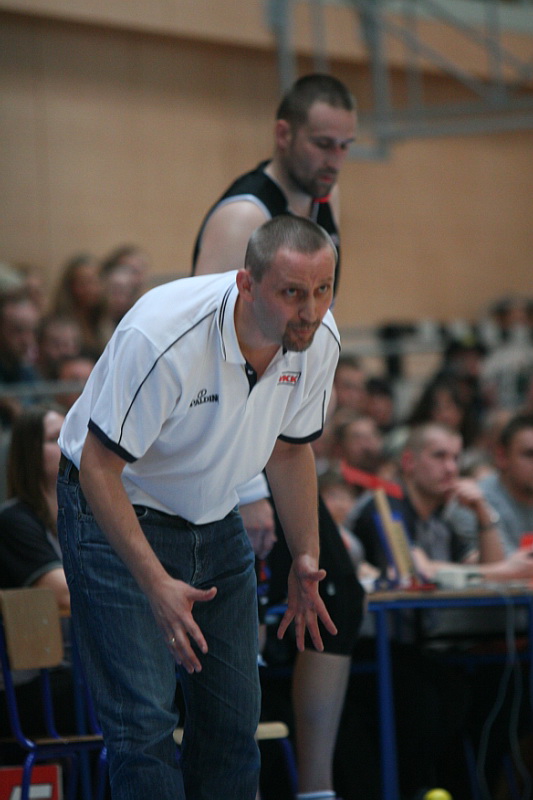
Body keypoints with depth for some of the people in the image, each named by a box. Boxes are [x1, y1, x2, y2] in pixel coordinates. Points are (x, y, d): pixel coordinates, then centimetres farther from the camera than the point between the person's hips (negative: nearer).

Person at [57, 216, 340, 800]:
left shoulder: (319, 341, -12)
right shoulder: (162, 337, -34)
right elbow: (98, 466, -28)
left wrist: (306, 558, 2)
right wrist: (156, 583, -33)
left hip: (216, 521, 6)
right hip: (116, 514, -6)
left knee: (234, 711, 4)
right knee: (146, 718, -15)